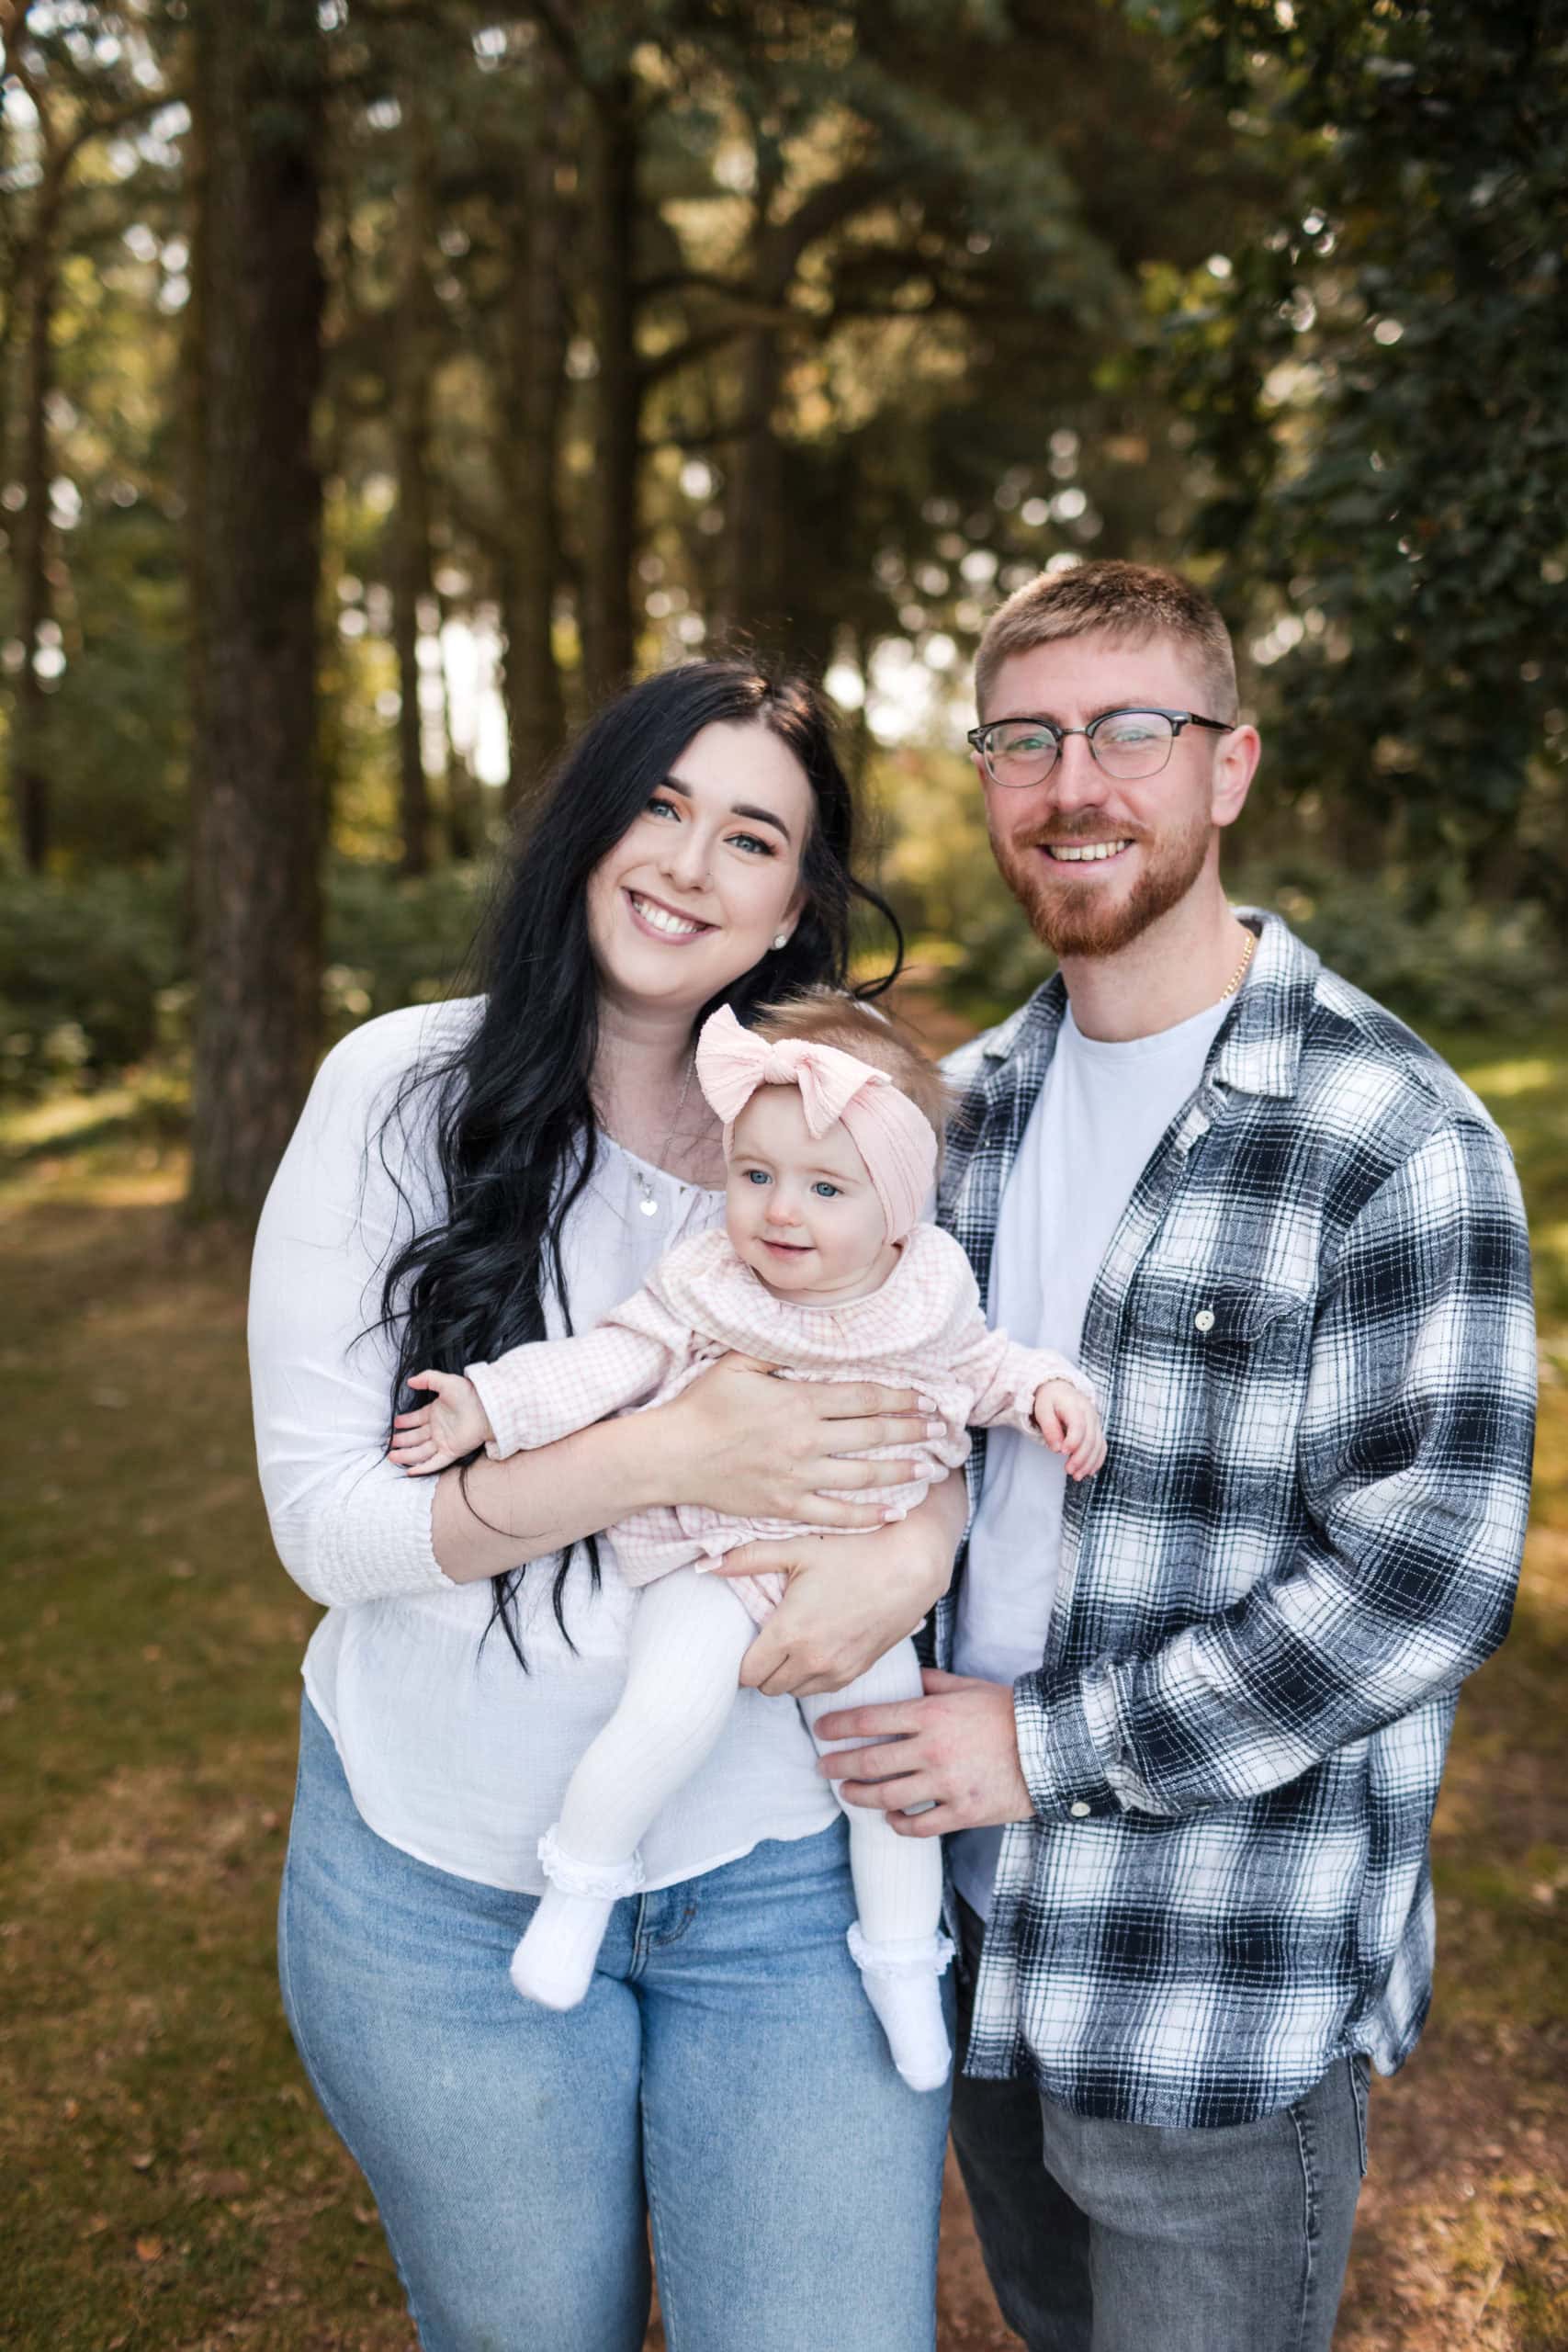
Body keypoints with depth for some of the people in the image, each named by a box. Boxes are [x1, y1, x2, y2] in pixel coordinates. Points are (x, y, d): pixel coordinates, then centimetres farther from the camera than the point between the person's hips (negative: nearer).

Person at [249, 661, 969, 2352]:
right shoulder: (406, 1091, -9)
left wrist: (919, 1547, -18)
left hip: (787, 1876, 1)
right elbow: (321, 1516, -13)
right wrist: (664, 1456, -25)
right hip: (441, 1877, 0)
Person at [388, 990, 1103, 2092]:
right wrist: (491, 1402, -16)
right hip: (715, 1559, -2)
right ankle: (581, 1878, 0)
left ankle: (903, 1964, 33)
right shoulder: (706, 1285, -11)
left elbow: (980, 1364, 12)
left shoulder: (928, 1294, -5)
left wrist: (1050, 1392, -5)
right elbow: (613, 1358, -9)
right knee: (674, 1704, -27)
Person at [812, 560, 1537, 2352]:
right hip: (978, 1929, 6)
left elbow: (1427, 1577, -21)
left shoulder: (1394, 1139, -19)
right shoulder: (971, 1103, 3)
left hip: (1224, 2002, -6)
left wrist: (1051, 1745, -19)